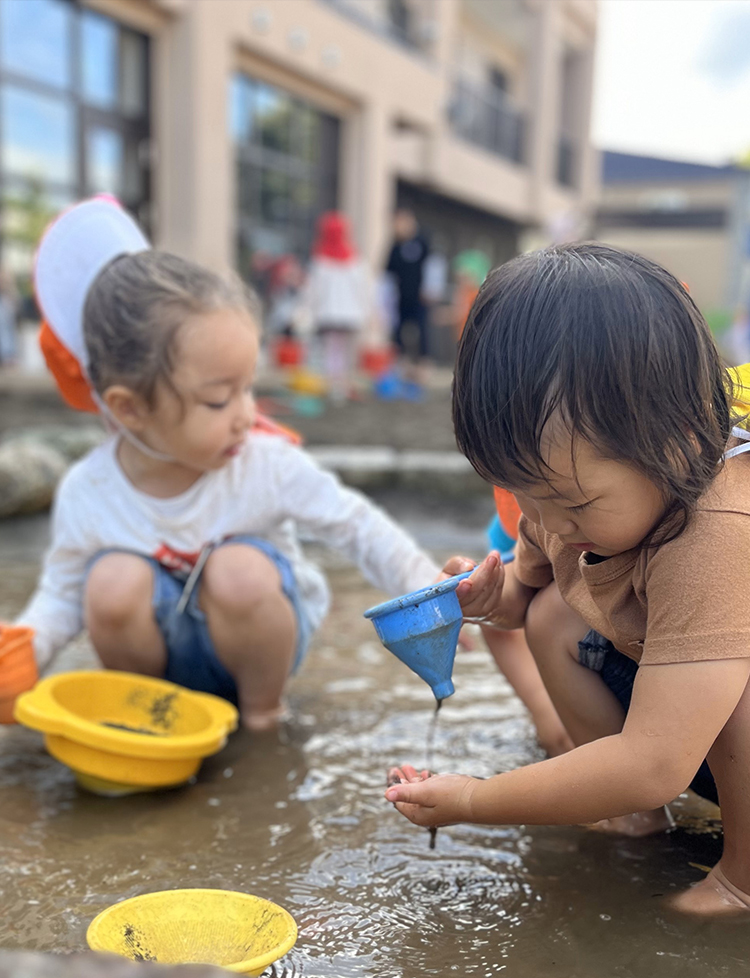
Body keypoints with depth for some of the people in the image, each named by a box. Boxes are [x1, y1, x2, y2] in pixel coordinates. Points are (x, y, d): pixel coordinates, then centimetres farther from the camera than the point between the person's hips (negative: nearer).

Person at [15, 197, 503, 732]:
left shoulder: (269, 464, -20)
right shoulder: (86, 494, -17)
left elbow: (357, 526, -12)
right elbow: (64, 592, -3)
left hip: (251, 643, -1)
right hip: (167, 655, 1)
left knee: (240, 571, -34)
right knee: (113, 583, -30)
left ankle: (263, 707, -6)